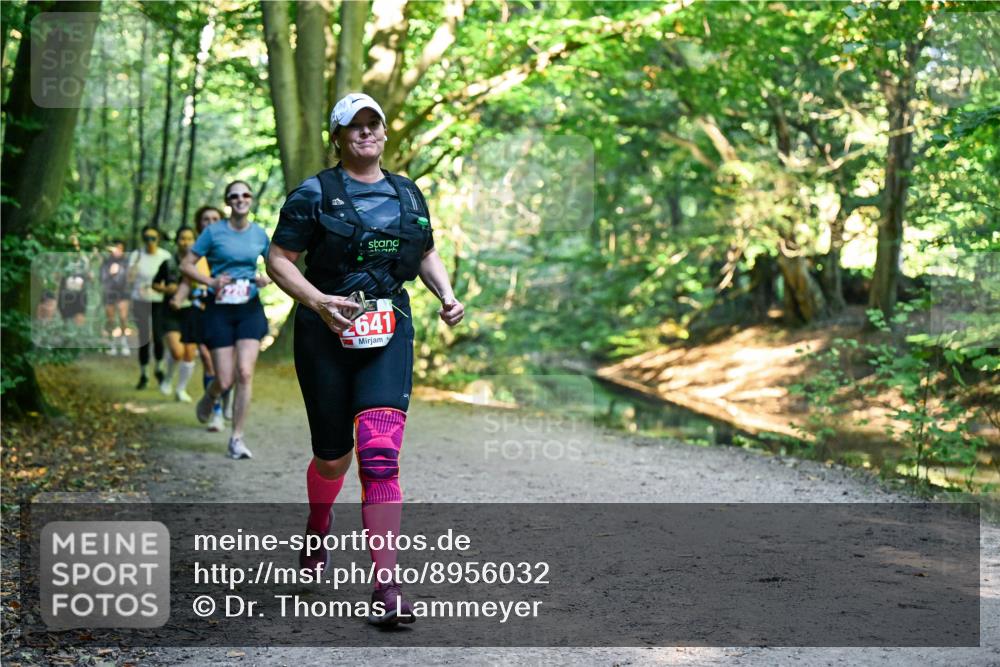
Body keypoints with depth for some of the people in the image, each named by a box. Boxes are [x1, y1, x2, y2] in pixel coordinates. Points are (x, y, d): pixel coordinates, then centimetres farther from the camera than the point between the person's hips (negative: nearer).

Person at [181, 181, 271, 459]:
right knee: (225, 380, -4)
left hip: (250, 310, 2)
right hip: (220, 310, -2)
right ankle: (208, 399, 34)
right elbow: (186, 265, 0)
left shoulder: (259, 233, 6)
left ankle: (237, 438, -2)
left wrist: (267, 278, -3)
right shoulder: (214, 232, -3)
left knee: (245, 373, -11)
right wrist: (211, 281, -16)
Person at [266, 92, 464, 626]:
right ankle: (317, 528, 45)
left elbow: (426, 254, 25)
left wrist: (446, 294, 7)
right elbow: (278, 259, -2)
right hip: (326, 332, -2)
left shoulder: (407, 195, 12)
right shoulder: (314, 194, -1)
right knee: (333, 456, 8)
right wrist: (318, 300, -18)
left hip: (388, 332, 2)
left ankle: (386, 588, -17)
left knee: (380, 452, -15)